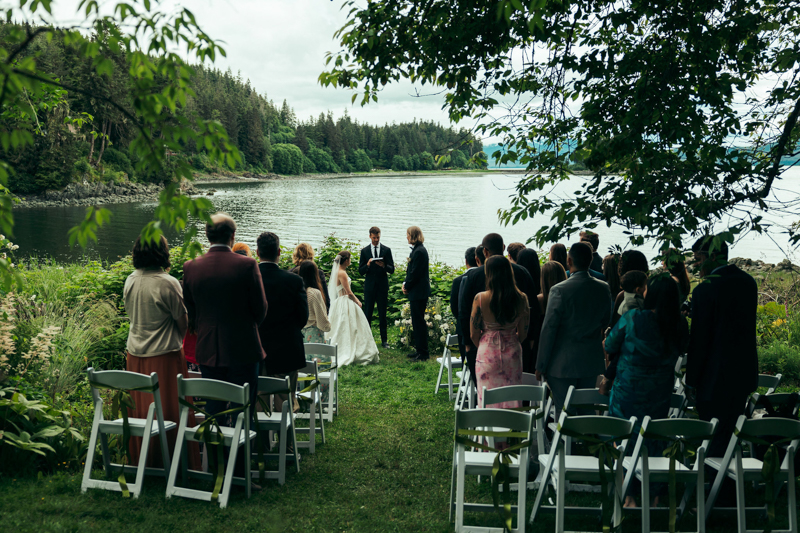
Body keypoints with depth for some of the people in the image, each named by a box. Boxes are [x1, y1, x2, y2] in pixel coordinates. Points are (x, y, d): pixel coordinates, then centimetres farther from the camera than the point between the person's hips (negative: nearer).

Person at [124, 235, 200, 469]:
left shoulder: (130, 281, 3)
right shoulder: (168, 283, -16)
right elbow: (183, 323, -9)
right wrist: (176, 339, 10)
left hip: (135, 354, 6)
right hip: (163, 356, -6)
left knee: (140, 409, 14)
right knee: (169, 411, 2)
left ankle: (141, 461, 24)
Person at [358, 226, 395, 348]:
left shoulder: (386, 250, 4)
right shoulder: (364, 251, 5)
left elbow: (392, 270, 1)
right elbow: (360, 271, 3)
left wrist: (384, 266, -19)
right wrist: (368, 265, -16)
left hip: (382, 286, 0)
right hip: (369, 286, 0)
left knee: (382, 314, 4)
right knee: (367, 313, 0)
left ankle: (384, 340, 10)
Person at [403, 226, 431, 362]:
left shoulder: (419, 251, -18)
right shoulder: (417, 250, 14)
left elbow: (415, 273, -20)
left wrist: (407, 286, -7)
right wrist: (405, 283, 5)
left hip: (419, 293, -10)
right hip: (416, 292, 10)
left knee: (419, 321, -5)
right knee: (416, 321, 15)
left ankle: (424, 353, 0)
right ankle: (419, 350, 23)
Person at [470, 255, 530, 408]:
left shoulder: (480, 298, -14)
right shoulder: (521, 299, -7)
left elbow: (473, 334, -6)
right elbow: (523, 334, 3)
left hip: (487, 355, -2)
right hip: (512, 354, 2)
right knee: (512, 400, 13)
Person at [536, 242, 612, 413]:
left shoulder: (559, 290, -17)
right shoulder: (604, 289, -1)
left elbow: (548, 330, -13)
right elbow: (606, 322, 11)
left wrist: (540, 366, -6)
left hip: (563, 364, -5)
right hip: (592, 362, 5)